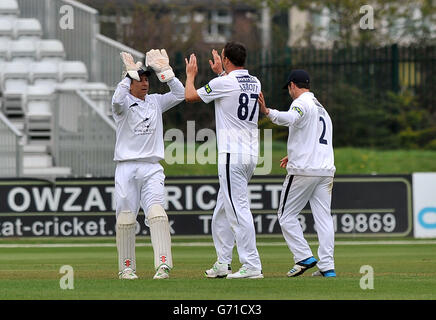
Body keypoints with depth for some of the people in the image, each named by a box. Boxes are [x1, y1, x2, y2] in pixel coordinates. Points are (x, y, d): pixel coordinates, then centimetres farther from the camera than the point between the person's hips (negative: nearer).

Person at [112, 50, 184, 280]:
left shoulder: (155, 102, 17)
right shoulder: (124, 104, 2)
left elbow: (180, 94, 8)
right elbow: (118, 99, -22)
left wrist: (164, 71, 1)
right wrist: (130, 73, -20)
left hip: (152, 169, 2)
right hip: (127, 168, -2)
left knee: (156, 213, -15)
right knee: (125, 217, -2)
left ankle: (163, 263, -26)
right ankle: (126, 268, 8)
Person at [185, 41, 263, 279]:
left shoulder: (224, 83, -12)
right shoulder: (254, 83, 11)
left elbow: (190, 96, 1)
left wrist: (191, 75, 19)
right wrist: (221, 72, 42)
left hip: (232, 155, -9)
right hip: (251, 154, 9)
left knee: (238, 210, -9)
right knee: (223, 210, 18)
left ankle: (252, 266, -13)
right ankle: (222, 263, 20)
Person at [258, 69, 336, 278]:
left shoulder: (301, 103, -5)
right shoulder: (321, 108, 24)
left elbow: (290, 119, -29)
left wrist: (267, 112, -41)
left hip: (303, 171, -8)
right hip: (326, 170, 8)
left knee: (287, 215, 2)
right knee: (323, 217, 3)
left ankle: (304, 257, -8)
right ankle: (327, 266, -5)